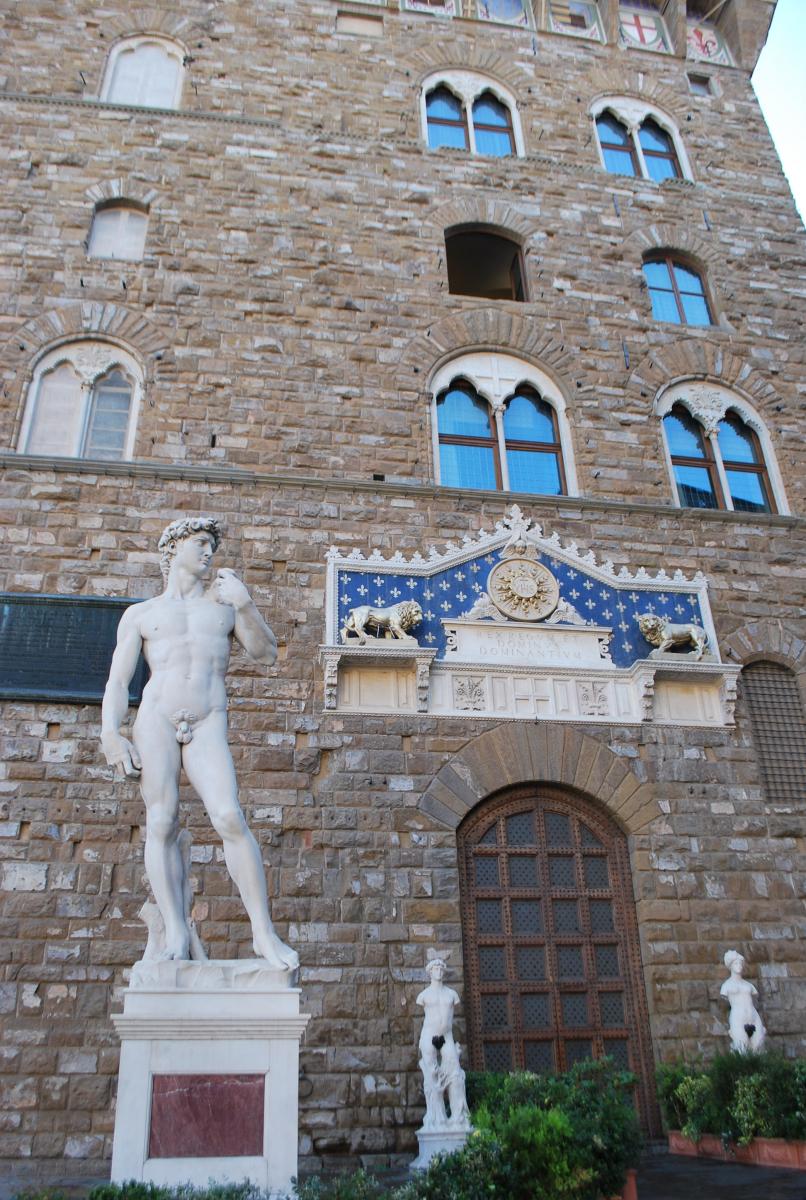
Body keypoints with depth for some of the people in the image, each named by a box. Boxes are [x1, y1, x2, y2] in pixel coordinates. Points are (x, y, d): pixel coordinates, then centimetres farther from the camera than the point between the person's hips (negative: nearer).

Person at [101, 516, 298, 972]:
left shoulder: (225, 597, 19)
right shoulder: (140, 614, 16)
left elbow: (267, 654, 10)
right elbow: (117, 681, 8)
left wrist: (246, 604, -4)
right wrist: (111, 735, -8)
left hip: (208, 728, 0)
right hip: (155, 720, 1)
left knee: (231, 819, -15)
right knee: (162, 824, -8)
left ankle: (264, 934, -13)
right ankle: (177, 935, -2)